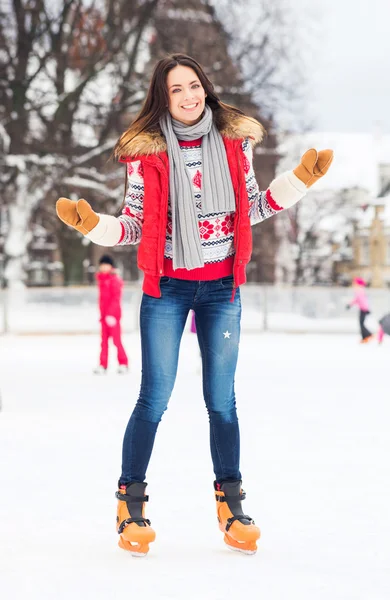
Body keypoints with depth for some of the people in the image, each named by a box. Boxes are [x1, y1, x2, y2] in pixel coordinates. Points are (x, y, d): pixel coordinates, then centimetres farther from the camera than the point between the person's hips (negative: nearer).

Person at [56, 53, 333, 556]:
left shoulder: (234, 140, 2)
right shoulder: (146, 151, -5)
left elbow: (251, 207, 11)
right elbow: (135, 223, 0)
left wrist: (300, 179, 4)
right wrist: (91, 224, -17)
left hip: (221, 288, 2)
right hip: (166, 287, -2)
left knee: (221, 400, 8)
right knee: (154, 399, -3)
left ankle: (231, 506, 19)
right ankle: (130, 505, 11)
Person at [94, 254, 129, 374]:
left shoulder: (114, 280, -8)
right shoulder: (101, 279, 16)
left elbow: (116, 298, -15)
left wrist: (111, 314, -21)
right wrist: (102, 314, 16)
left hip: (113, 315, -7)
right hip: (104, 315, 7)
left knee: (116, 340, -4)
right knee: (104, 340, 5)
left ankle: (123, 364, 5)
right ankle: (103, 365, 5)